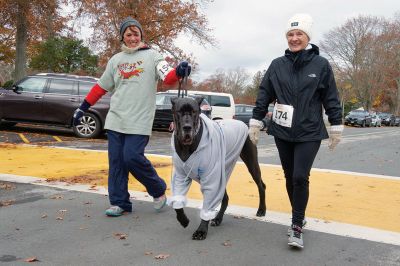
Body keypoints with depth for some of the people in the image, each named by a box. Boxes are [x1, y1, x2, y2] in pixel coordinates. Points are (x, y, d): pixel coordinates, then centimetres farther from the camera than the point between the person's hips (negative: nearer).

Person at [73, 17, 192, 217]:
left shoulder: (151, 56, 5)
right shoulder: (115, 60, 15)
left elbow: (168, 78, -9)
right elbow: (100, 87, 20)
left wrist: (179, 72, -32)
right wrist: (82, 108, 18)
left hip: (139, 121, -4)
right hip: (115, 120, 4)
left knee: (132, 157, -13)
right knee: (116, 161, 3)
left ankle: (159, 190, 10)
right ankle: (119, 203, 14)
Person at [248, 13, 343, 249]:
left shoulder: (321, 64, -2)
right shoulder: (277, 65, 3)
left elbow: (331, 99, 1)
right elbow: (264, 96, 7)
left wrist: (336, 129, 1)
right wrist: (255, 123, 5)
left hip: (309, 133, -3)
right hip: (282, 132, 3)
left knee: (300, 177, -12)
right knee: (290, 177, 11)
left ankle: (297, 228, 0)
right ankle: (299, 218, 29)